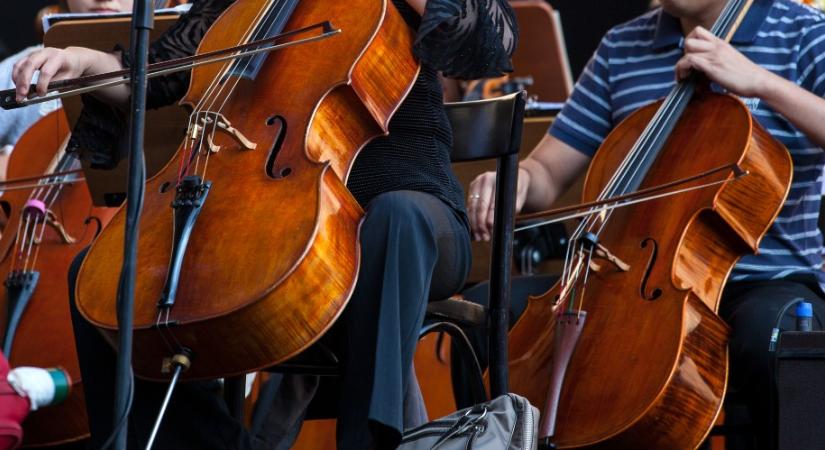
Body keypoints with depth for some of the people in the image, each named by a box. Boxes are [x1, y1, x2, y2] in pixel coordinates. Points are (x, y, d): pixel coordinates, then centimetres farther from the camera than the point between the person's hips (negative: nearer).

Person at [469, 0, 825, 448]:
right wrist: (515, 180, -11)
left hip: (764, 281, -4)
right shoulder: (621, 47, 11)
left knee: (768, 336, -39)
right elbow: (546, 173, 13)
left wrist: (760, 81, -24)